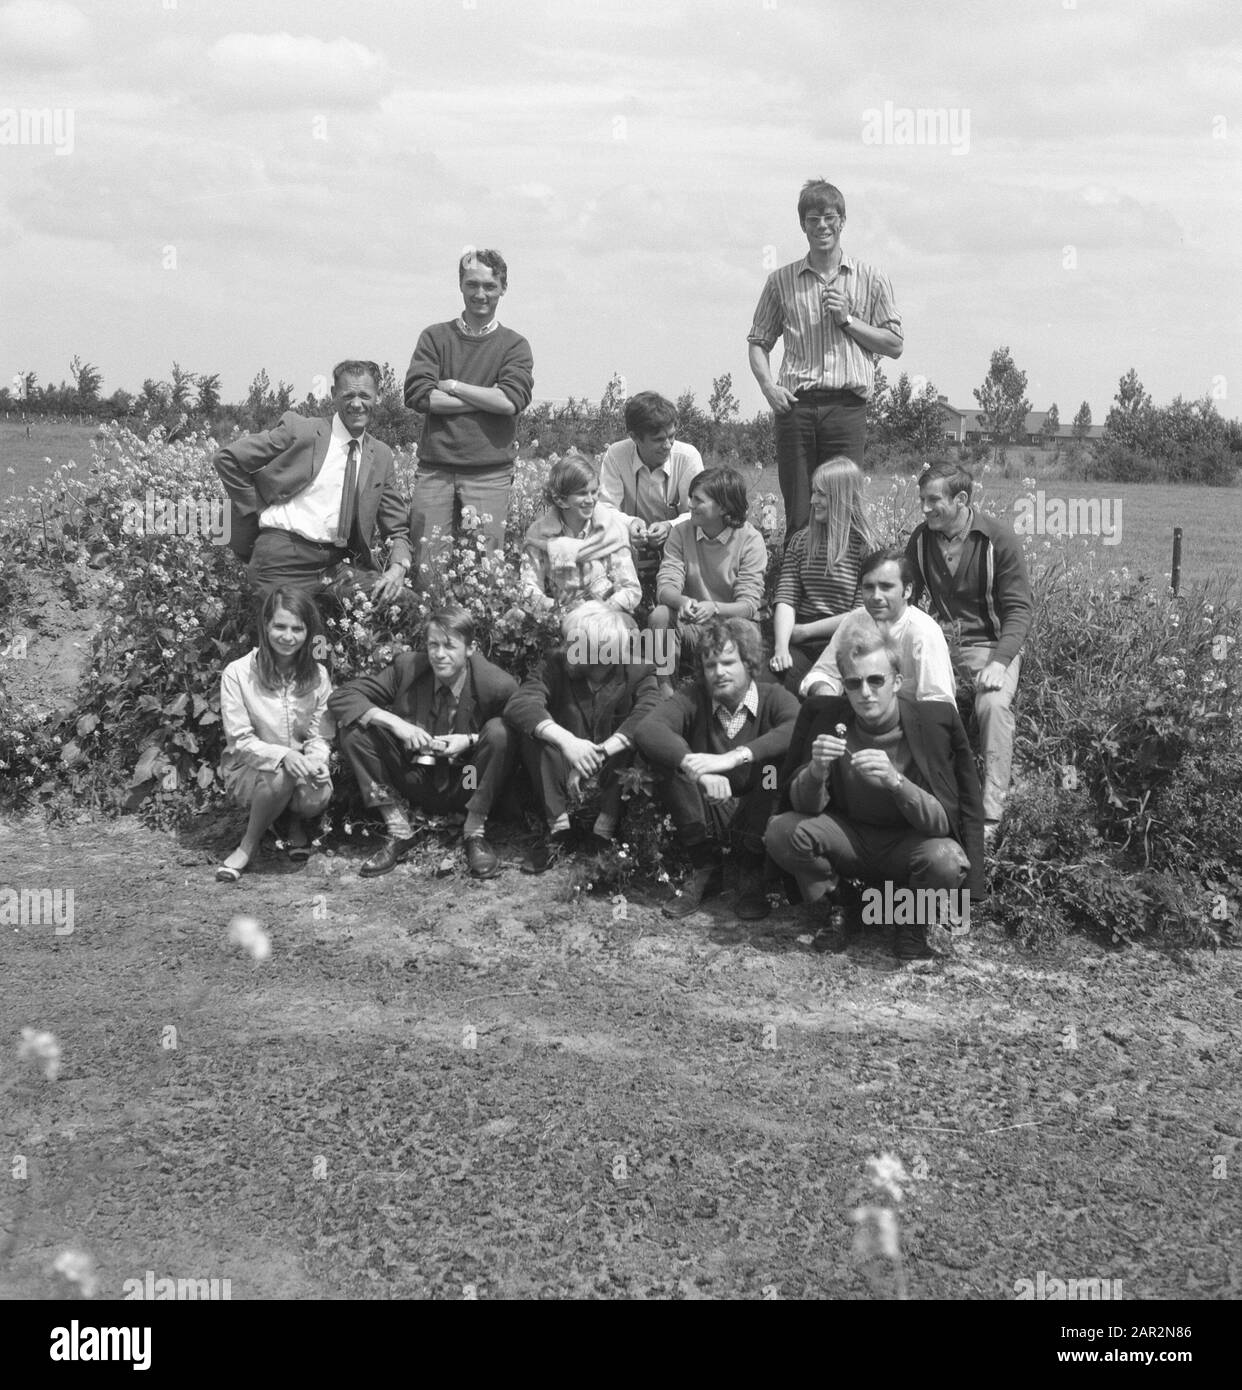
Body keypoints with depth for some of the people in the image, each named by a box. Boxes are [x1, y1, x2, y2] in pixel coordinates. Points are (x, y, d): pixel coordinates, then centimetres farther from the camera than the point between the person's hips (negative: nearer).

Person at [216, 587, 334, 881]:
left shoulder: (318, 676, -2)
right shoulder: (238, 673, -14)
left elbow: (320, 736, 0)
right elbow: (240, 741, -13)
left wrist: (315, 760, -25)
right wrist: (282, 756, -32)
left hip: (299, 767, 3)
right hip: (248, 768, -3)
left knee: (317, 796, -31)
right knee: (282, 776, -36)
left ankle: (295, 822, 8)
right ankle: (249, 844, -8)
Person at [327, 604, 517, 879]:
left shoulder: (498, 685, -18)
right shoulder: (408, 667, -11)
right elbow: (340, 698, -11)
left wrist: (471, 741, -23)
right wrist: (394, 723, -27)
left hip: (466, 788, -2)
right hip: (414, 782, 3)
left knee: (498, 732, -29)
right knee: (353, 729, -16)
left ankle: (474, 834, -12)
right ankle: (398, 832, -8)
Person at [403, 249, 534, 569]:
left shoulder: (515, 346, 8)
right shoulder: (435, 337, 9)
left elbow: (512, 401, -9)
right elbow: (417, 395, -5)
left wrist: (452, 386, -5)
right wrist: (486, 399, -7)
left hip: (489, 473, -1)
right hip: (435, 469, 1)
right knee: (427, 566, -1)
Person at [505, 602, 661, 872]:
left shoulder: (638, 672, -9)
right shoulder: (556, 665, -7)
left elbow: (650, 712, -29)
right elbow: (518, 704, -24)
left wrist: (600, 753, -42)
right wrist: (565, 740, -40)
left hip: (615, 775, -1)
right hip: (564, 775, 1)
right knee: (534, 728, -24)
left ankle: (605, 830, -20)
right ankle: (558, 826, -21)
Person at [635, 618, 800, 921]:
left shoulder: (774, 697, -8)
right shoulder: (693, 700, -4)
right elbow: (646, 729, -25)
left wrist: (733, 757, -43)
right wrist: (697, 768, -42)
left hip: (757, 814, -1)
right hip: (706, 812, 1)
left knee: (778, 756, -29)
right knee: (669, 755, -21)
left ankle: (752, 874, -11)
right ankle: (705, 870, -10)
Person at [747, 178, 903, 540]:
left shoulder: (870, 280, 10)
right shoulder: (781, 281, 13)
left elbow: (895, 345, 9)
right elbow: (759, 341, 15)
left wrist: (847, 320, -3)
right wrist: (767, 385, -3)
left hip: (847, 405, -1)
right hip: (795, 405, 1)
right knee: (798, 517, -1)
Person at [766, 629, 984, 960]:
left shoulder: (934, 720, -18)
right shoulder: (826, 716, -11)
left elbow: (942, 823, -22)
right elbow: (805, 807, -9)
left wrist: (895, 781, -41)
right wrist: (817, 771, -32)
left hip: (908, 843, -2)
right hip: (849, 837, 2)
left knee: (945, 861, -35)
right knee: (781, 830, -24)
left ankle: (912, 925, 1)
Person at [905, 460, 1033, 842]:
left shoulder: (998, 539, -7)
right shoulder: (921, 539, 6)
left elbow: (1019, 608, -7)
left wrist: (1000, 661, -23)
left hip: (990, 643, -3)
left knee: (994, 704, -34)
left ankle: (991, 814, -30)